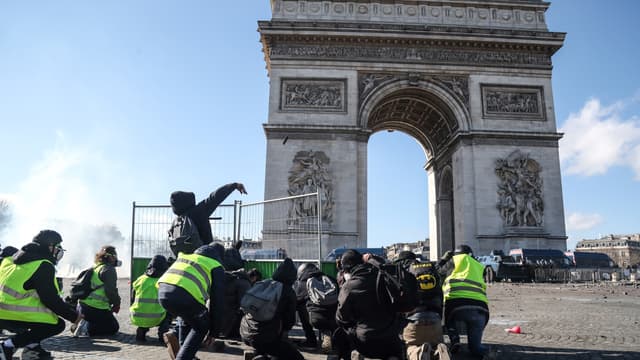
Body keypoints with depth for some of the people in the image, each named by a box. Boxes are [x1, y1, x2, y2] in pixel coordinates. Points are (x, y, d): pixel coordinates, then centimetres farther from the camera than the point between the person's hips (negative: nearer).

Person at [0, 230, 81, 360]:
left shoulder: (14, 258, 16)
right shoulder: (43, 266, -13)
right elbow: (51, 299, -14)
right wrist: (74, 316, -4)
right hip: (14, 315, -10)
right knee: (57, 325, -2)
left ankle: (32, 347, 13)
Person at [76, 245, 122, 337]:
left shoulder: (94, 268, 18)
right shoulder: (109, 269, -12)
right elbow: (110, 290, -20)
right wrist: (117, 304, -4)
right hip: (97, 309, -9)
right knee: (114, 327, 3)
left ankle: (84, 324, 4)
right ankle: (86, 329, -13)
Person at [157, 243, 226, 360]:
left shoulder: (185, 255, 34)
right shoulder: (215, 267, 18)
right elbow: (217, 299, 18)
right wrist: (213, 332, 25)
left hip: (163, 291, 6)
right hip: (184, 296, -6)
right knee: (201, 327, 19)